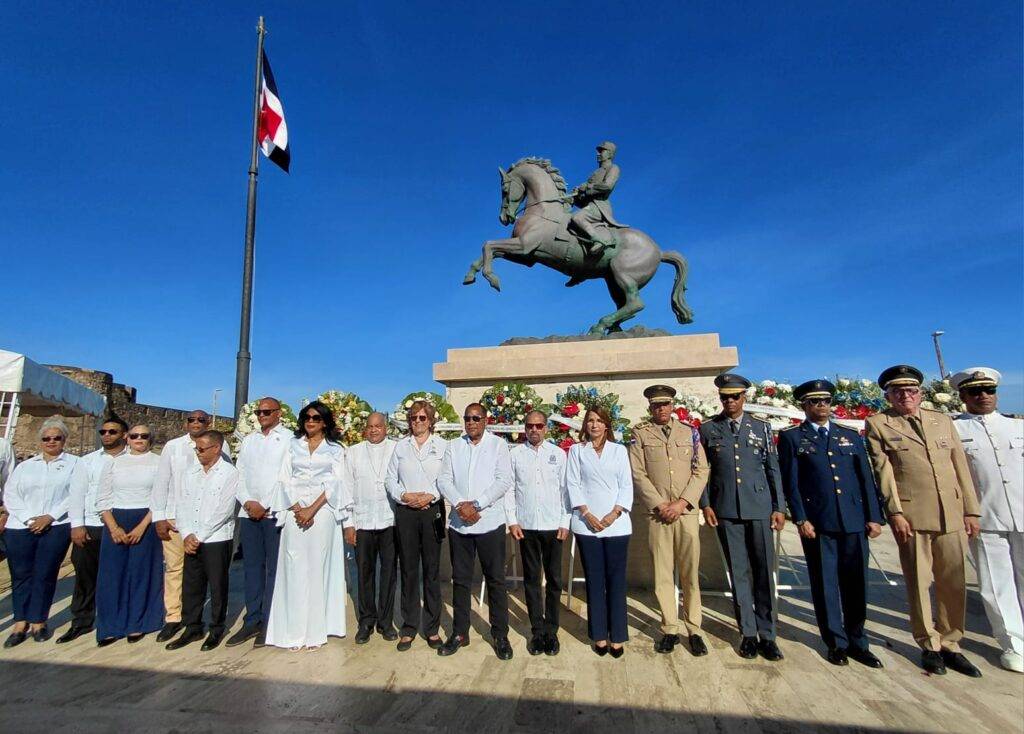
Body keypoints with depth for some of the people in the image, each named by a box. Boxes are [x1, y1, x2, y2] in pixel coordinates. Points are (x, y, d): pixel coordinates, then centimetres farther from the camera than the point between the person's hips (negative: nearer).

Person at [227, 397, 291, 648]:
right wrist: (248, 502, -3)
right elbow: (240, 474, 13)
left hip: (276, 513, -5)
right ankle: (252, 621, 18)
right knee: (252, 567, 9)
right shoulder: (248, 440, 16)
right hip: (249, 512, 5)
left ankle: (269, 623, 9)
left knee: (274, 568, 0)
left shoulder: (289, 439, -3)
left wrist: (266, 506, -11)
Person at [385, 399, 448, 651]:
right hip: (405, 511, 2)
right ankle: (409, 628, 20)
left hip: (432, 510, -2)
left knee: (432, 569, 5)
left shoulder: (441, 445, 1)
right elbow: (390, 478, 6)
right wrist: (404, 496, -9)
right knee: (408, 570, 8)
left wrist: (431, 496, -14)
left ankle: (432, 628, 18)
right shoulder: (401, 446, 9)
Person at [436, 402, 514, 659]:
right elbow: (443, 479, 1)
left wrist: (475, 504, -15)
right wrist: (461, 504, -15)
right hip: (459, 522, 3)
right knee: (460, 579, 13)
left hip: (490, 522, -3)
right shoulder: (453, 446, 8)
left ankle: (500, 635, 20)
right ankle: (460, 633, 27)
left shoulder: (498, 444, -1)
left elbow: (504, 481, -9)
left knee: (496, 579, 6)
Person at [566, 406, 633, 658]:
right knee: (594, 580, 6)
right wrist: (587, 515, -9)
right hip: (587, 524, 0)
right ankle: (599, 635, 16)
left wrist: (614, 514, -8)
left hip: (616, 524, 1)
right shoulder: (576, 450, 6)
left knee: (616, 580, 4)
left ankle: (617, 637, 13)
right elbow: (573, 485, 1)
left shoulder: (619, 450, 8)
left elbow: (626, 485, 4)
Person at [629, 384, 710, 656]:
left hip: (687, 511, 1)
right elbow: (638, 475, -1)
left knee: (690, 573, 6)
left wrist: (681, 503, -7)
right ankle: (670, 629, 16)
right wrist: (660, 505, -9)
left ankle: (694, 630, 18)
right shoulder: (641, 435, 5)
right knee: (663, 573, 4)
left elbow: (701, 471, 4)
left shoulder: (690, 432, 10)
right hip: (658, 512, -1)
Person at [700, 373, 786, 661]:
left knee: (764, 571, 4)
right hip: (725, 510, 0)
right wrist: (705, 504, -1)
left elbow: (773, 469, 7)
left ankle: (767, 635, 17)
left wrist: (779, 507, 2)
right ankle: (748, 633, 17)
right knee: (739, 572, 6)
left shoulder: (761, 427, 7)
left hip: (759, 507, 1)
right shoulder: (708, 429, 5)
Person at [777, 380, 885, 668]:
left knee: (856, 583, 9)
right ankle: (836, 643, 20)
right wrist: (800, 519, -9)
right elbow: (790, 482, -2)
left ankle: (857, 642, 25)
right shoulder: (791, 437, 2)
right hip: (817, 523, -3)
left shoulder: (851, 436, 13)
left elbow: (866, 478, 11)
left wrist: (874, 517, 4)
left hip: (854, 522, 3)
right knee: (825, 584, 6)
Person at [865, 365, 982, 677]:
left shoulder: (943, 421, 14)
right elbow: (883, 472, -4)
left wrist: (971, 510, 8)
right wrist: (895, 512, -10)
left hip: (952, 515, 4)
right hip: (911, 515, -4)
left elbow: (960, 467, 13)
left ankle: (950, 645, 25)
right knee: (919, 583, 5)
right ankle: (929, 646, 20)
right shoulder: (878, 425, 1)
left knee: (954, 584, 10)